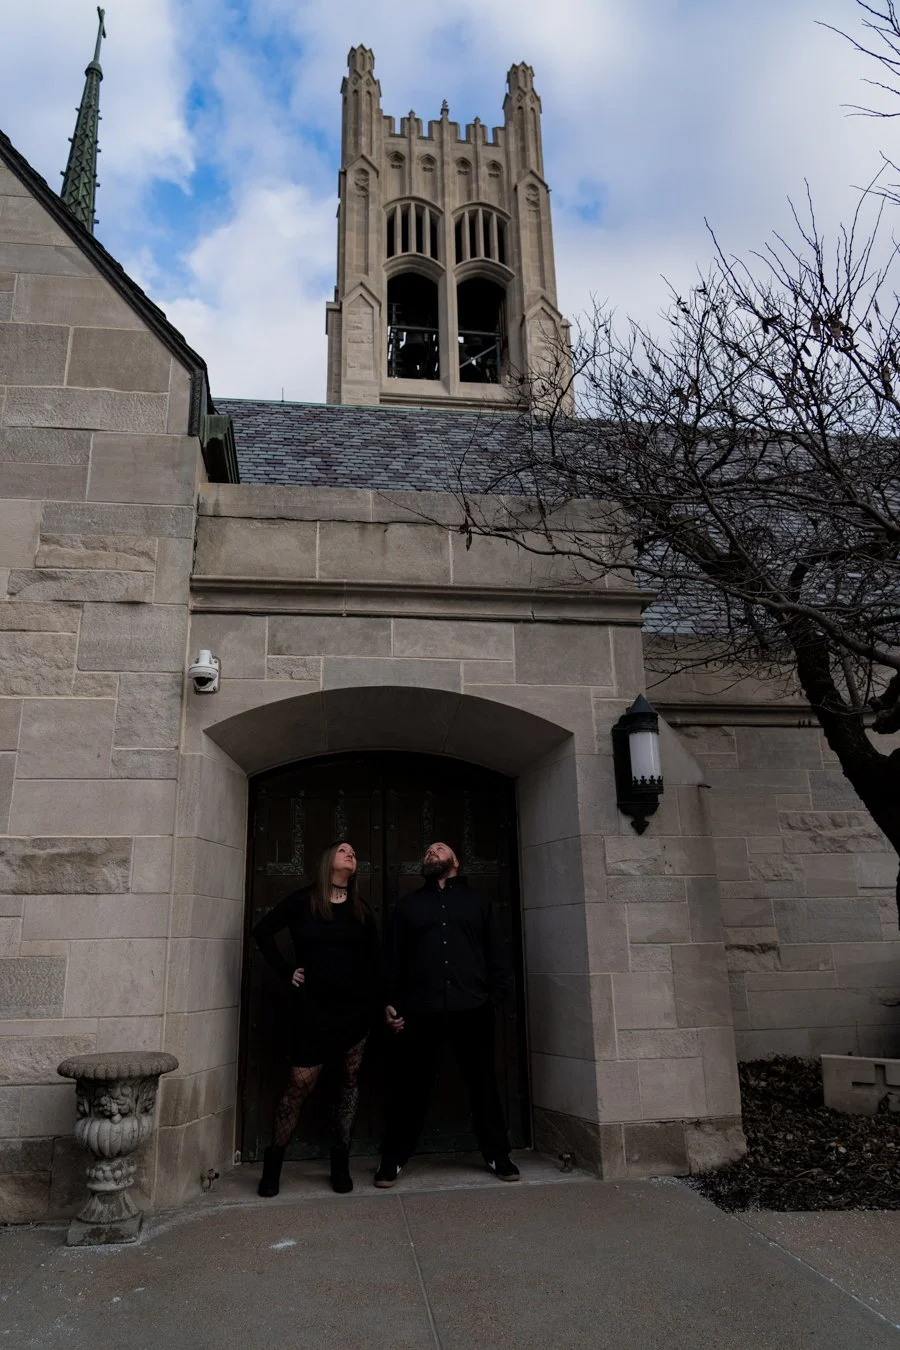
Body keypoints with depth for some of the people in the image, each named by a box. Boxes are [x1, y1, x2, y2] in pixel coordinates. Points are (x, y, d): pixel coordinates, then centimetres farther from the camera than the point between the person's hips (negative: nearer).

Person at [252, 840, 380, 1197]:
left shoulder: (361, 910, 8)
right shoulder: (302, 900, -2)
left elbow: (374, 959, 11)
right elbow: (263, 930, 1)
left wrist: (376, 1001, 2)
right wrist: (286, 971, -2)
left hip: (356, 1006, 3)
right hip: (314, 1006, -3)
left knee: (350, 1081, 7)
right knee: (300, 1083, -3)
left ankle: (341, 1161, 18)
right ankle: (273, 1160, 14)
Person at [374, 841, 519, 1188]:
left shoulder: (477, 902, 15)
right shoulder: (408, 905, 16)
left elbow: (499, 954, 10)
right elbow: (393, 958, 12)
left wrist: (494, 996, -1)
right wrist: (391, 1003, 2)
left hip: (472, 1010, 0)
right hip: (420, 1011, 0)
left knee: (483, 1084, 7)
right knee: (409, 1086, 3)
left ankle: (497, 1156, 23)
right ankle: (392, 1160, 17)